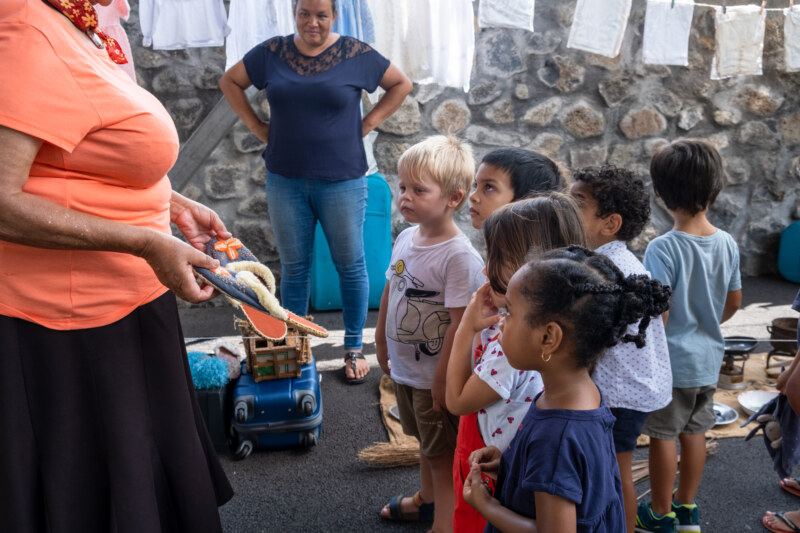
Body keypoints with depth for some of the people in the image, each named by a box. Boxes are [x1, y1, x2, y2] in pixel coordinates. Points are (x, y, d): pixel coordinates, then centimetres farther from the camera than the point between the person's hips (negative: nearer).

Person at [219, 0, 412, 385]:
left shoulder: (356, 55, -3)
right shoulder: (272, 53, 3)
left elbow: (401, 84, 7)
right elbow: (230, 82, 14)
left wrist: (368, 123, -2)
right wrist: (257, 126, 3)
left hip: (342, 180, -2)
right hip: (285, 180, 2)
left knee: (350, 264, 6)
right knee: (293, 266, 10)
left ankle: (354, 348, 20)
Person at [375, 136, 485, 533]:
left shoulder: (460, 257, -26)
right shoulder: (406, 238, -1)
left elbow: (460, 322, -25)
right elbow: (390, 291, 11)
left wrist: (442, 377, -20)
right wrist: (381, 341, 17)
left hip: (434, 376, -8)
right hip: (404, 367, 8)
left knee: (443, 455, 8)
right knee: (426, 444, 28)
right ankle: (427, 500, 49)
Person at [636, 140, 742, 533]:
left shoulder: (662, 249, -22)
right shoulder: (727, 244, -4)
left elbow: (659, 314, -22)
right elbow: (734, 302, 8)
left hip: (672, 359, -6)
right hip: (709, 357, 6)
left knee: (663, 435, 8)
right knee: (694, 431, 19)